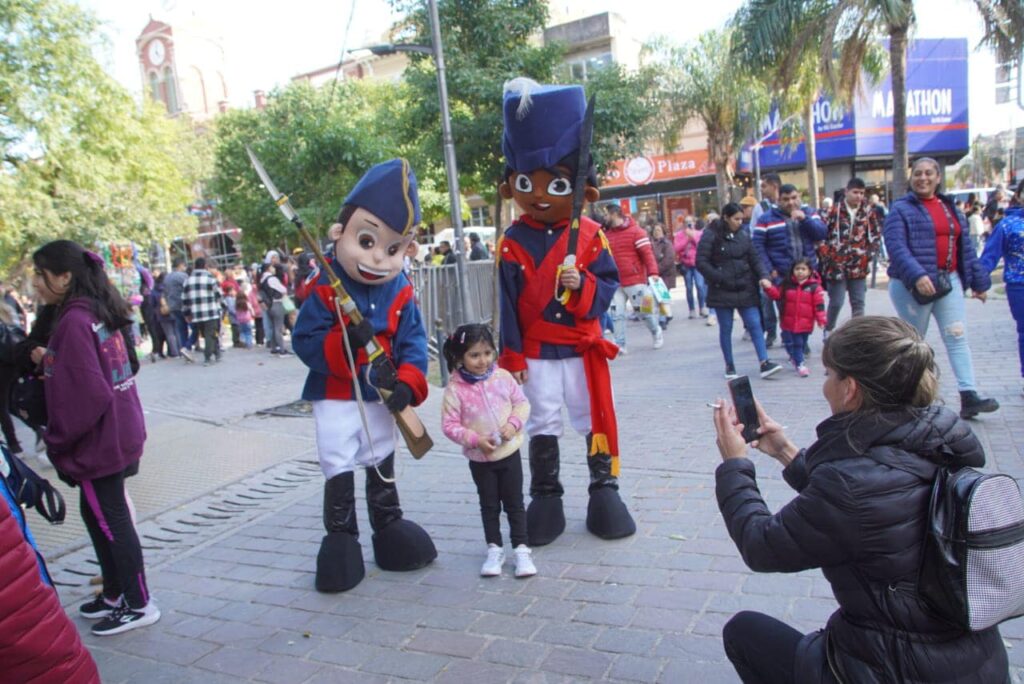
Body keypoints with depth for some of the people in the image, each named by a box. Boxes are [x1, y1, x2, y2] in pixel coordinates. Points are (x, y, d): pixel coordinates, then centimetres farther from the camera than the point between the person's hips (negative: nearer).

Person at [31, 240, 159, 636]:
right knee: (97, 515, 20)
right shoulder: (99, 313, 8)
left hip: (98, 441, -9)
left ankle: (139, 605, 16)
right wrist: (49, 359, 12)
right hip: (118, 432, 9)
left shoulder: (74, 321, -20)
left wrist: (58, 439, -12)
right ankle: (115, 595, 34)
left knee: (111, 520, 3)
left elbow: (86, 393, -23)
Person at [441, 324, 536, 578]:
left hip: (509, 452, 1)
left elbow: (522, 402, 1)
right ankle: (494, 549, 28)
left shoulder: (503, 377, -7)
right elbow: (449, 424, -13)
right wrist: (475, 440, -22)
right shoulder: (455, 389, -15)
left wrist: (514, 423, -16)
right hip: (479, 459, -1)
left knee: (515, 503, 10)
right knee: (489, 506, 13)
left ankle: (521, 549, 21)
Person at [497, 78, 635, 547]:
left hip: (583, 346, 0)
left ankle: (605, 488, 26)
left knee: (594, 418, 11)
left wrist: (583, 285, -24)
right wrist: (512, 355, -6)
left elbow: (610, 284, -2)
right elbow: (508, 302, -5)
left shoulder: (591, 235, -5)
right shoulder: (513, 242, -6)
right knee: (542, 424, 10)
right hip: (536, 352, 0)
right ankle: (545, 498, 23)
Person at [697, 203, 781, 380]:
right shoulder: (711, 235, -7)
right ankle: (729, 366, 16)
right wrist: (720, 279, -14)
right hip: (722, 291, -4)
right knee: (726, 328, 5)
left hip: (745, 289, 4)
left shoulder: (743, 236, 8)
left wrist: (763, 276, -7)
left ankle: (764, 363, -2)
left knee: (755, 324, -2)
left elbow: (754, 259, 10)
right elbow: (701, 262, -10)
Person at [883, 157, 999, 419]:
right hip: (913, 285, -5)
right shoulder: (901, 209, -5)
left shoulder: (950, 207, 15)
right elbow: (896, 247, -18)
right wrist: (916, 276, -32)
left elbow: (965, 247, 18)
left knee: (958, 337, -1)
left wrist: (979, 281, 16)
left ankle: (969, 396, -3)